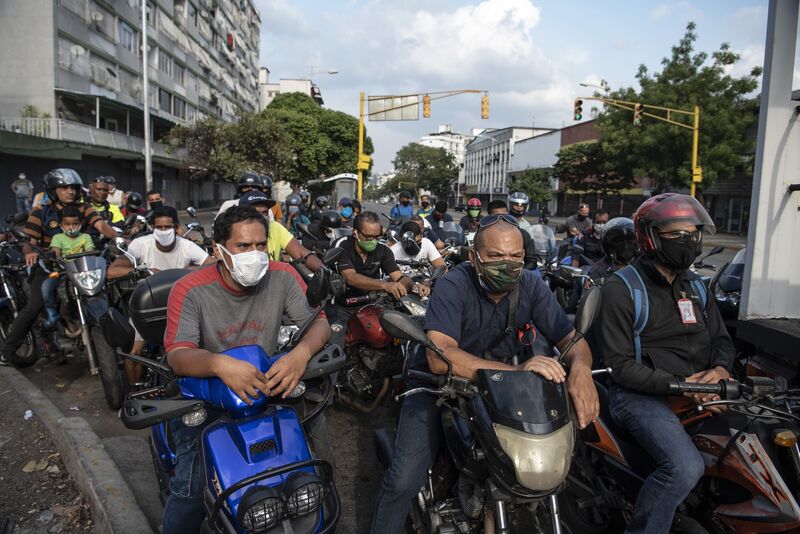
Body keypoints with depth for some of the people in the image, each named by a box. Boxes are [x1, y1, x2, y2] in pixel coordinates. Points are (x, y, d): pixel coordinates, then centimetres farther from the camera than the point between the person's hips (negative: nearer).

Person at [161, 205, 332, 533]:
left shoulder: (282, 277, -8)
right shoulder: (190, 291, -15)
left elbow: (319, 322, -12)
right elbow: (177, 355, -25)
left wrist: (301, 353, -36)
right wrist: (219, 364, -48)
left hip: (266, 385, 4)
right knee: (193, 484, -21)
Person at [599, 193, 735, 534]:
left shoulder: (695, 287, 15)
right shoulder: (622, 288, -8)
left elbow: (721, 339, 20)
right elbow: (620, 365, -12)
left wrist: (721, 369, -3)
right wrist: (678, 385, -20)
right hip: (641, 395, -7)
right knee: (685, 467, -29)